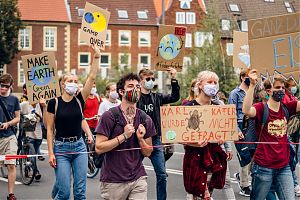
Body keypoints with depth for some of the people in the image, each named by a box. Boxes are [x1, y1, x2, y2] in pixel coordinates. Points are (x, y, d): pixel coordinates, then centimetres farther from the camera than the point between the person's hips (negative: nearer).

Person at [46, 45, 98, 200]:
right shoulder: (54, 103, -3)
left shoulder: (79, 100, 3)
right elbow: (49, 129, -2)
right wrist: (51, 153, -8)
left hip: (79, 147, 3)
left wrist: (96, 57, -14)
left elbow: (92, 77, -6)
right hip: (61, 148, -3)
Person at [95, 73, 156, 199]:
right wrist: (124, 136, -18)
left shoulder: (145, 119, 5)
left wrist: (140, 138, -9)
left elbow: (148, 153, 9)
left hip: (138, 179, 3)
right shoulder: (109, 116, -7)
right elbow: (99, 148, -12)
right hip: (113, 181, -3)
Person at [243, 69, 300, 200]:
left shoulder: (286, 108, 6)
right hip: (263, 167, -4)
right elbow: (247, 111, -30)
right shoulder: (261, 108, -9)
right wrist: (252, 85, -34)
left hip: (284, 167, 4)